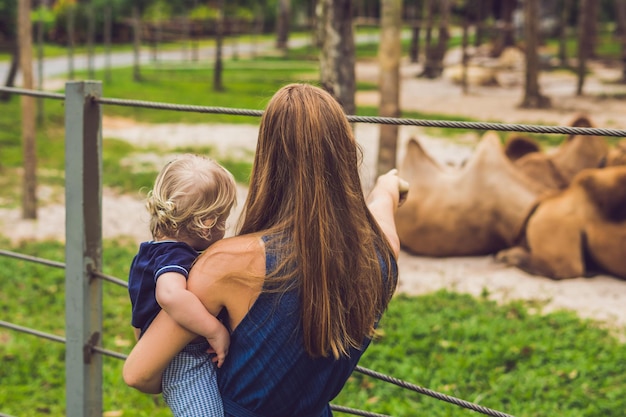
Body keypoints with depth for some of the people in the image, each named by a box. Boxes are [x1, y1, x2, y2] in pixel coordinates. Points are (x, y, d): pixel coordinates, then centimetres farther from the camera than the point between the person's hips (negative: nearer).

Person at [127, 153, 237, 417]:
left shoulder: (148, 253, 14)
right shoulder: (176, 256, -19)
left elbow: (139, 321, 25)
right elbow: (170, 294, -43)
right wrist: (216, 330, -35)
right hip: (190, 366, -11)